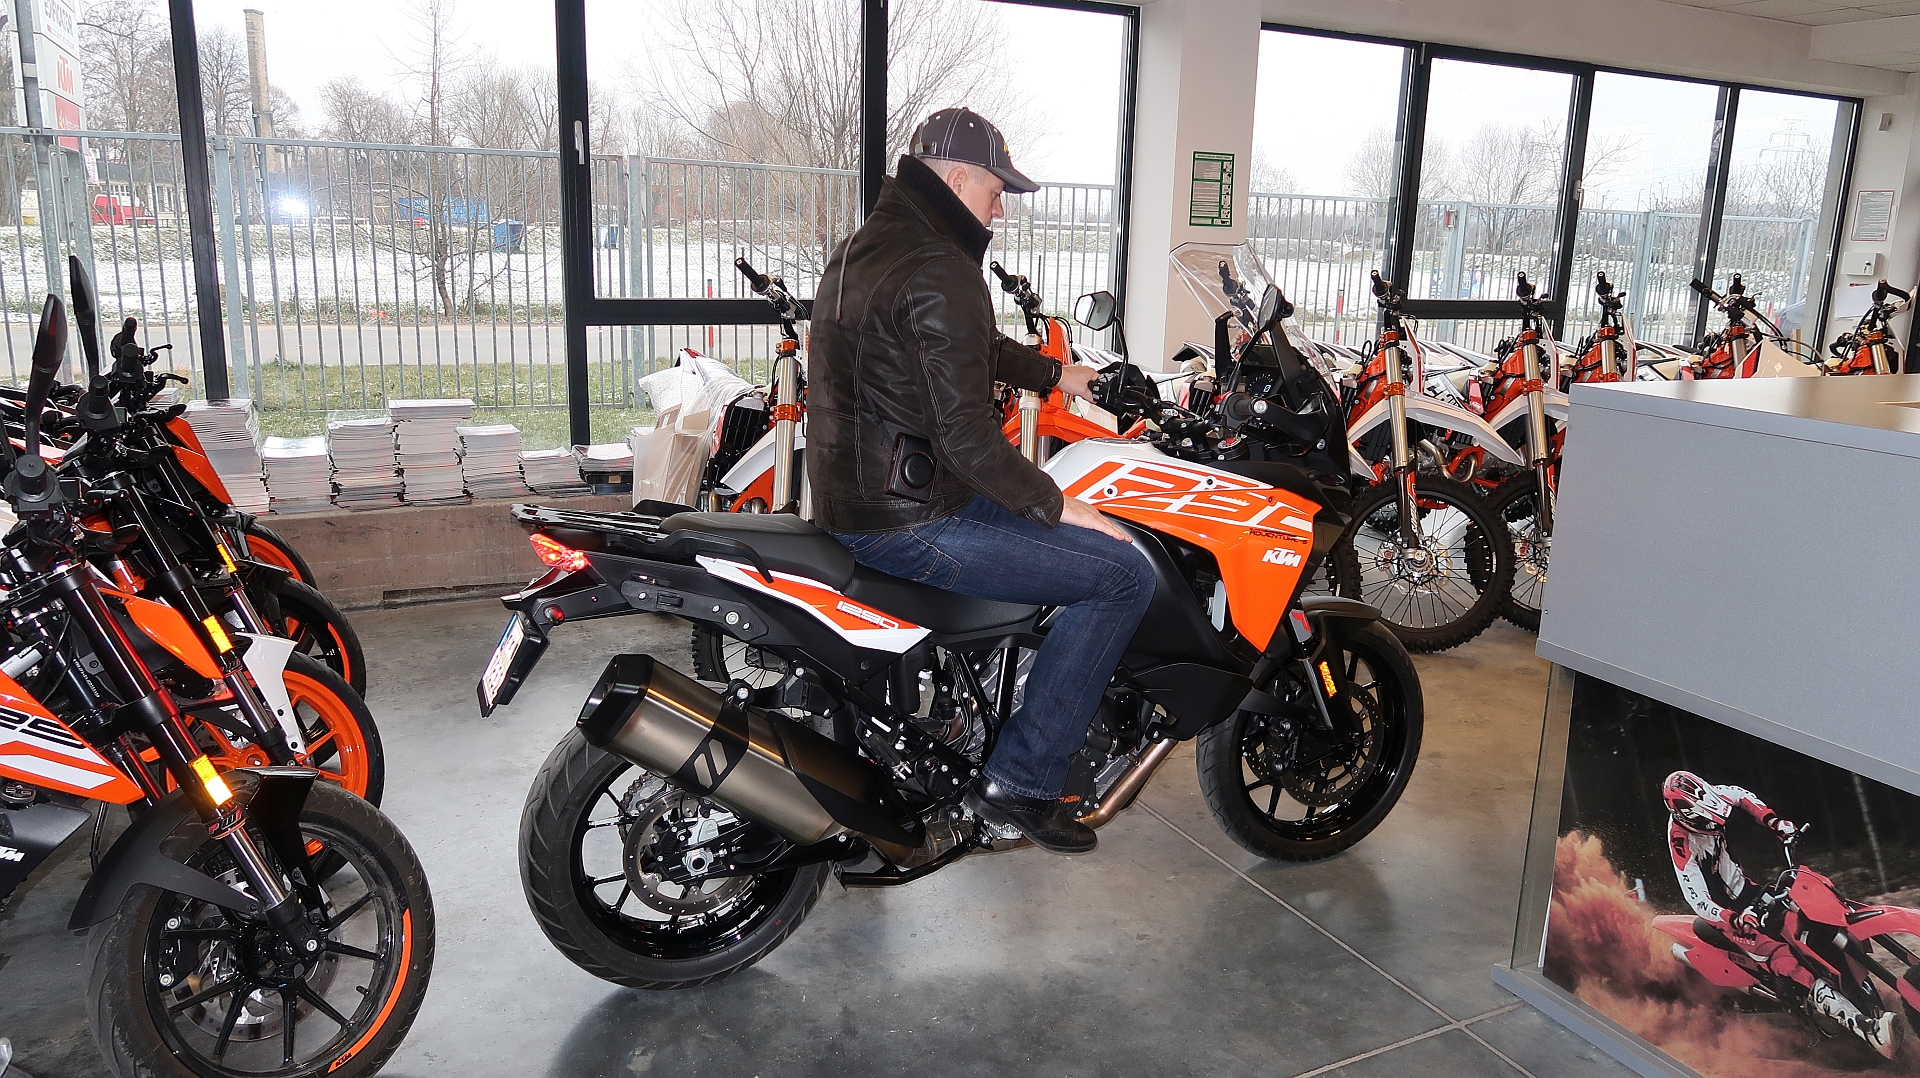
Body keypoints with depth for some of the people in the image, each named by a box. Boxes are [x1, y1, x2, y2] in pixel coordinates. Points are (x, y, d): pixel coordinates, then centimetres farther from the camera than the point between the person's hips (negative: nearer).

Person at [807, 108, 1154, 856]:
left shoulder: (866, 246, 13)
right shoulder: (942, 275, -19)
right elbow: (967, 437, -23)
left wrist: (1053, 375, 32)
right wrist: (1056, 507, -12)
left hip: (851, 491, 11)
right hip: (906, 524, -11)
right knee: (1124, 576, -9)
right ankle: (1018, 780, -3)